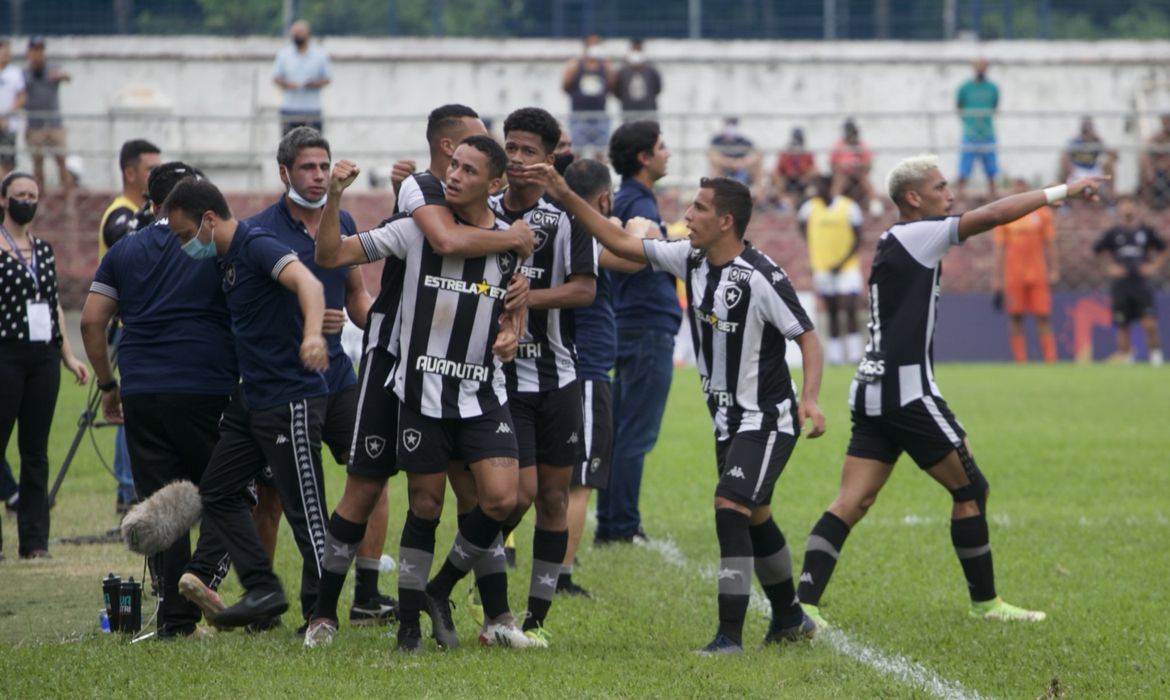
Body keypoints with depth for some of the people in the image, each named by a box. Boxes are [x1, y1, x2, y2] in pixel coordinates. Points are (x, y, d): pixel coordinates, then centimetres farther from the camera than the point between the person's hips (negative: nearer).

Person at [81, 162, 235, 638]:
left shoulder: (124, 251, 12)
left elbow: (92, 321, 8)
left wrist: (107, 384, 17)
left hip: (141, 394, 3)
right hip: (206, 389, -3)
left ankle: (174, 619, 3)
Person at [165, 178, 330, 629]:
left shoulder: (258, 246, -17)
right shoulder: (225, 260, 12)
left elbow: (307, 282, -35)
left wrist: (312, 333, -55)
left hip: (291, 400, -10)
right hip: (251, 397, 10)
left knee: (305, 508, -5)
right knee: (217, 489, 10)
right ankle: (262, 590, 10)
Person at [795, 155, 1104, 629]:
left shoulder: (895, 245, 17)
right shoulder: (915, 236, -10)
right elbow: (992, 216, -14)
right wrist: (1061, 192, -11)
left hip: (873, 391, 9)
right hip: (906, 390, -9)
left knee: (851, 503, 0)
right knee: (970, 488, 4)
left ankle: (804, 603, -11)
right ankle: (985, 603, 11)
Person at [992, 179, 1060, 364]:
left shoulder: (1042, 213, 7)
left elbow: (1050, 244, 9)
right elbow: (999, 248, 7)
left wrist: (1054, 270, 2)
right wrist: (996, 277, 3)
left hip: (1038, 275, 0)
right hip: (1013, 277, 0)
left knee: (1043, 318, -5)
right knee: (1015, 319, 0)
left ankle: (1050, 360, -5)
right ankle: (1020, 361, 4)